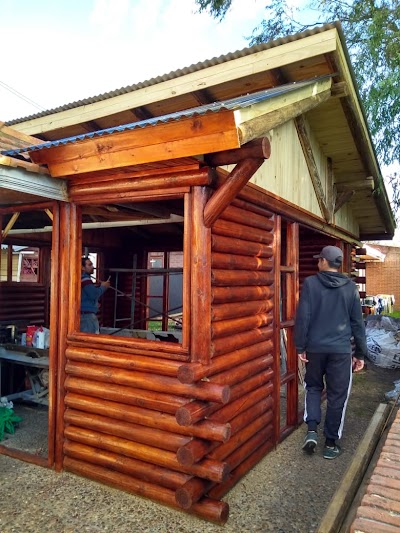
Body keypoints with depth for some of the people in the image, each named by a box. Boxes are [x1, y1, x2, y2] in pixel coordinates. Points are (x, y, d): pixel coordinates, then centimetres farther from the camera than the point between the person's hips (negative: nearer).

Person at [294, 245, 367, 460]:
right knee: (337, 395, 11)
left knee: (313, 387, 20)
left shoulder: (310, 283, -6)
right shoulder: (350, 287, 1)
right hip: (341, 350, 1)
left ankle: (312, 430, 7)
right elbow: (357, 322, 4)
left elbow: (303, 317, -10)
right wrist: (360, 353, 11)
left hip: (315, 347, 0)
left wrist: (300, 346, -2)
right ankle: (331, 443, 19)